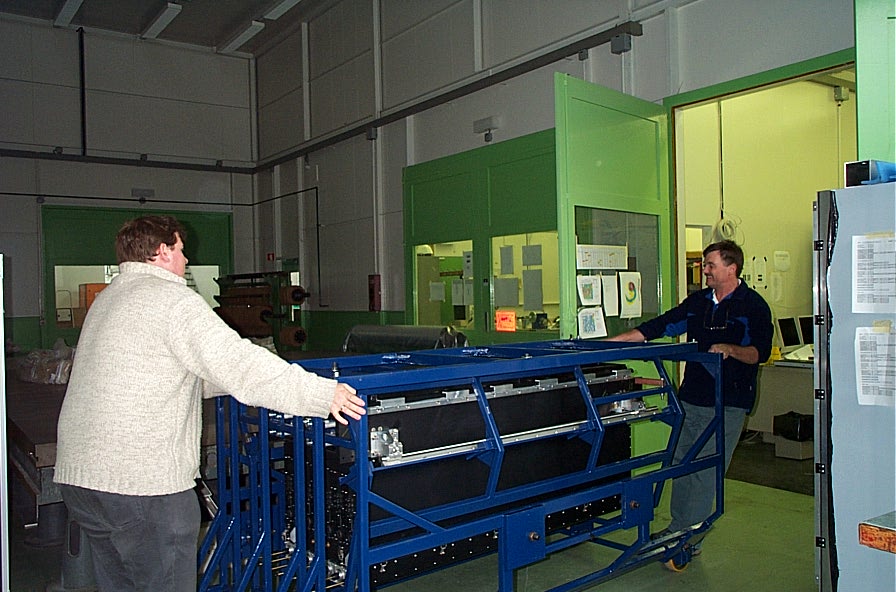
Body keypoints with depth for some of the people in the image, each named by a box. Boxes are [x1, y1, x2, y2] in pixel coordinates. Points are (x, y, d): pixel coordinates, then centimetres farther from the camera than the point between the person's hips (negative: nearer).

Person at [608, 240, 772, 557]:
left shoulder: (753, 305, -3)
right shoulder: (698, 301, 13)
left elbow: (761, 352, -10)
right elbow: (662, 325, 13)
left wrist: (730, 349, -28)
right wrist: (616, 340, 7)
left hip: (728, 403, -6)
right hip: (691, 397, 6)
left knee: (706, 470, -5)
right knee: (681, 463, 10)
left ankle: (691, 537, 4)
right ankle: (677, 527, 22)